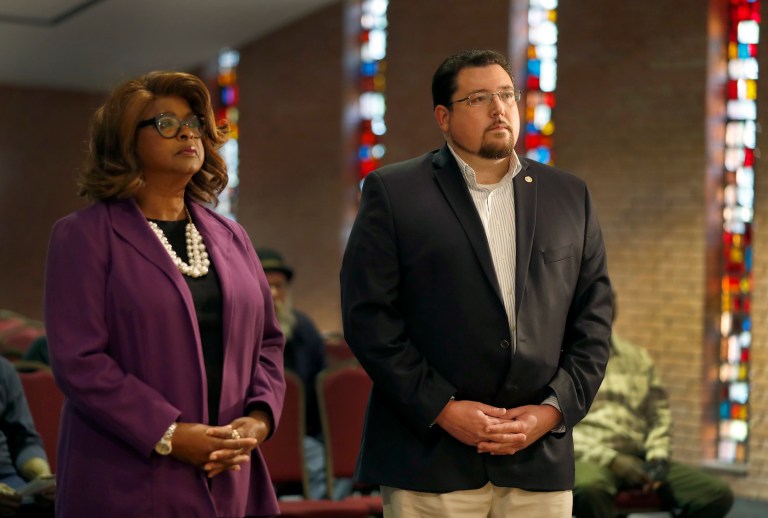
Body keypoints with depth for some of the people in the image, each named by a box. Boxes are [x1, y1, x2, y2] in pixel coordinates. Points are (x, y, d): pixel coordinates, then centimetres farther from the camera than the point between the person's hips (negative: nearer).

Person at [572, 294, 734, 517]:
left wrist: (658, 457, -1)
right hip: (589, 459, -5)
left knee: (718, 494, -14)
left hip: (637, 459, 5)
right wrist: (610, 459, -15)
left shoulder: (638, 358, 20)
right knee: (590, 487, -42)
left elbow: (659, 413, 20)